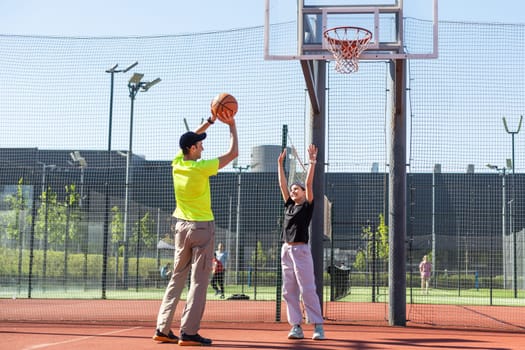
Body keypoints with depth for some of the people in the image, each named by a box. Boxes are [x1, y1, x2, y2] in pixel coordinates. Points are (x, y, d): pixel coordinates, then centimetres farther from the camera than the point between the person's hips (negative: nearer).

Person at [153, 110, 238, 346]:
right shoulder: (201, 168, -17)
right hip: (202, 228, -7)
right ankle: (188, 333, -6)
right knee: (199, 282, -3)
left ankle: (163, 329, 10)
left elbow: (189, 140, 19)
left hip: (182, 226, 7)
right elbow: (233, 153, -10)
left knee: (177, 278, 12)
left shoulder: (176, 163, 1)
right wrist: (232, 125, -1)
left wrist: (210, 121, 16)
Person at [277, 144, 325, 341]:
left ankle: (318, 326, -9)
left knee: (307, 290, -9)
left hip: (301, 250, -6)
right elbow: (282, 184, 15)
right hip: (286, 250, 6)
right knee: (289, 291, 4)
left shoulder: (307, 206, 2)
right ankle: (296, 327, 8)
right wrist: (280, 163, 14)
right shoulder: (289, 206, 16)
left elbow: (309, 183, -7)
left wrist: (312, 162, -11)